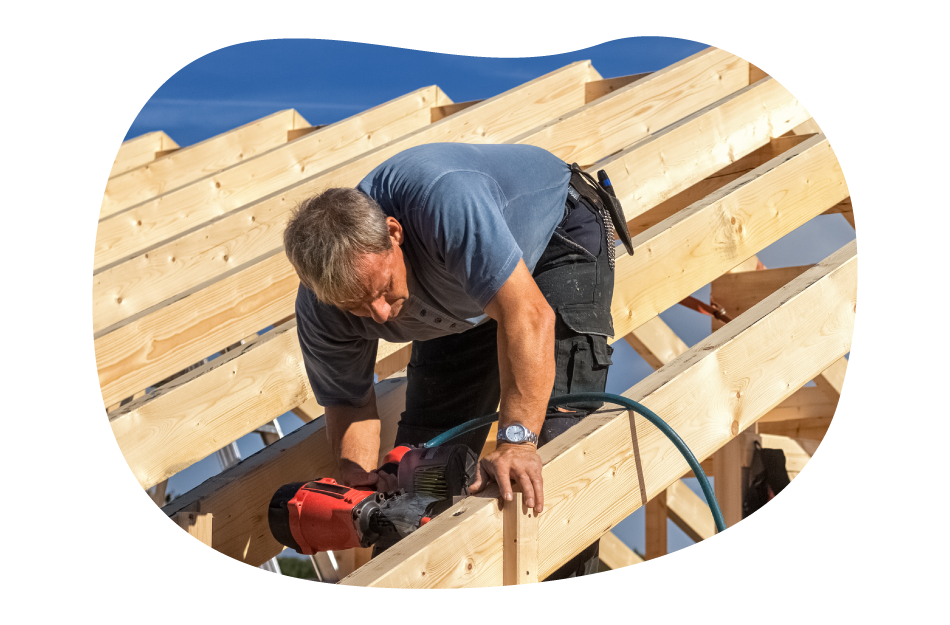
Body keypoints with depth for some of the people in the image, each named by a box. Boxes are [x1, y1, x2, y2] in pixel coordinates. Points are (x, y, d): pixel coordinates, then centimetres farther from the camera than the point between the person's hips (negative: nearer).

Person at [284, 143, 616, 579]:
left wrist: (516, 439, -53)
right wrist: (356, 471, -31)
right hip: (463, 297, 5)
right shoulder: (320, 312, -26)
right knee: (428, 445, -1)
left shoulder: (443, 198, -46)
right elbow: (348, 400, -11)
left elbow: (526, 315, -48)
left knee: (558, 426, -19)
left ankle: (570, 572, -3)